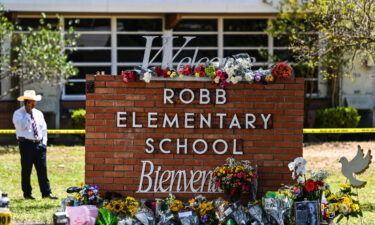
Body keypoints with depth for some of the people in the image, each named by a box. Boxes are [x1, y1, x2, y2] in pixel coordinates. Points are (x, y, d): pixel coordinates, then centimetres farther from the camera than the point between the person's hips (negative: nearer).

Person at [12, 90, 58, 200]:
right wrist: (27, 113, -13)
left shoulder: (38, 113, 15)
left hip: (39, 144, 4)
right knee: (26, 170, -1)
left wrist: (44, 142, 7)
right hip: (26, 144, -4)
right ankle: (27, 193, 6)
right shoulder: (18, 113, -1)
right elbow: (21, 126, -17)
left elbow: (44, 128, 17)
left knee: (42, 170, 2)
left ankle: (46, 193, 3)